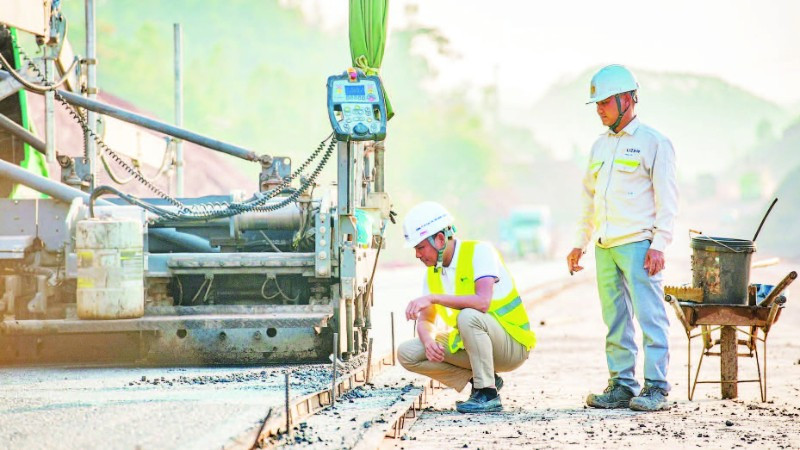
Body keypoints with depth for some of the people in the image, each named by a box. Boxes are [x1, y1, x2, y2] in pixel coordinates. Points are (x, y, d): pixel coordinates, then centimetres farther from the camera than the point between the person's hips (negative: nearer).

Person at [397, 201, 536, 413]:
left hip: (512, 346, -7)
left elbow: (482, 302, -32)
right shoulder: (433, 272, 5)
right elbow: (425, 321, 6)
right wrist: (428, 341, -18)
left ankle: (488, 395, -26)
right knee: (407, 353, -6)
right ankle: (478, 379, -1)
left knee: (468, 317, -38)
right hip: (469, 344, 7)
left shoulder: (479, 251, -17)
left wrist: (433, 298, -32)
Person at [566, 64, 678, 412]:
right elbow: (590, 197, 24)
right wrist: (580, 243, 18)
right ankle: (621, 386, 11)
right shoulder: (600, 146, 18)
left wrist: (658, 245, -13)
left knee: (649, 315, -9)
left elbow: (666, 199, -6)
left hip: (638, 243, -7)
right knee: (616, 319, 7)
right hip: (605, 247, 7)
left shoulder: (653, 143, -3)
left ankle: (656, 388, -8)